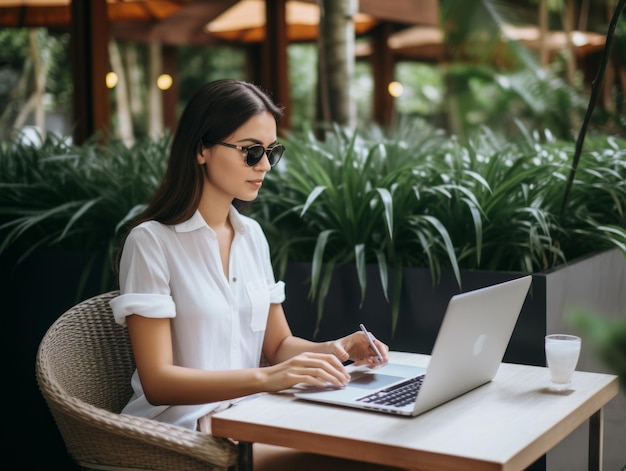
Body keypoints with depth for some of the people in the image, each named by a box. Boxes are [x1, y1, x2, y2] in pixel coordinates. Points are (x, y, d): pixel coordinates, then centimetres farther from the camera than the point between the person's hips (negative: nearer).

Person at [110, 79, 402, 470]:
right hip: (179, 429, -6)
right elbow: (157, 381, -17)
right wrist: (266, 377, -29)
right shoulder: (152, 241, -12)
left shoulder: (252, 235, 9)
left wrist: (333, 350, -7)